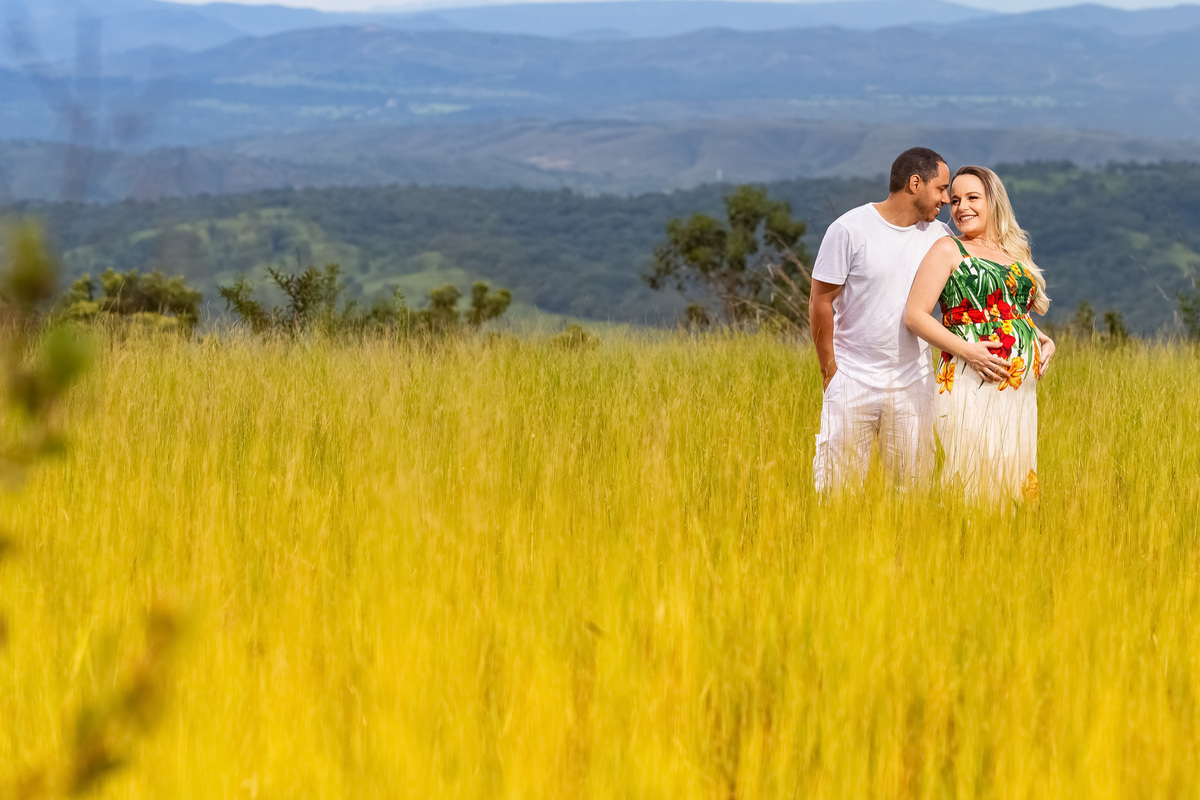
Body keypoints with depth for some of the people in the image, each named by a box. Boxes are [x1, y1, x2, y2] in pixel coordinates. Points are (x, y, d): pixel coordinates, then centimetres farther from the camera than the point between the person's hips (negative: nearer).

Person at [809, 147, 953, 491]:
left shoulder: (939, 236, 4)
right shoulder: (850, 230, -8)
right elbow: (821, 301, -5)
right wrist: (829, 370, -4)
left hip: (913, 382, 3)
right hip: (853, 380, -3)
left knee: (914, 478, 3)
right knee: (839, 479, -3)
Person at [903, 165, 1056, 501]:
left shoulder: (1015, 253, 18)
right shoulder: (949, 250, 1)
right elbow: (914, 315, -6)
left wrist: (1044, 341, 8)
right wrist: (966, 350, -16)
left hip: (1021, 386, 6)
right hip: (971, 383, -6)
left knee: (1014, 473, 5)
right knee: (972, 476, -10)